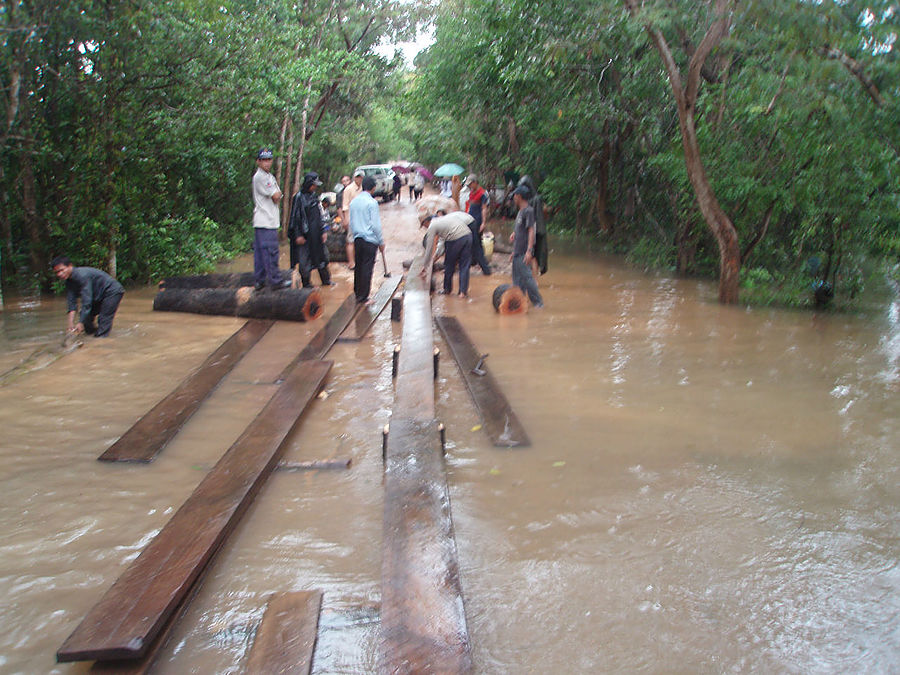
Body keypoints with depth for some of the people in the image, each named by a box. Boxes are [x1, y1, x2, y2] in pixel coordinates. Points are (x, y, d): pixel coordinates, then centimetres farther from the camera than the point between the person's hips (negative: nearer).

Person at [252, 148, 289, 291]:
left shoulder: (270, 176, 20)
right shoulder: (259, 177, -11)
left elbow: (278, 196, 15)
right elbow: (276, 196, -15)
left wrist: (276, 195, -5)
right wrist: (277, 194, 5)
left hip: (270, 220, 10)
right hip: (265, 221, -10)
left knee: (260, 251, 11)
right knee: (270, 251, -8)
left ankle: (259, 280, 15)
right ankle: (275, 280, -6)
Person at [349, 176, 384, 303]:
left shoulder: (353, 202, 8)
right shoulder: (372, 202, -12)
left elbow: (351, 222, 15)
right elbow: (375, 225, -12)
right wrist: (381, 242, -4)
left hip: (357, 239, 7)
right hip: (370, 240, -7)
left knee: (358, 266, 15)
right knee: (367, 268, -1)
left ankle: (357, 293, 23)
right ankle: (363, 297, 1)